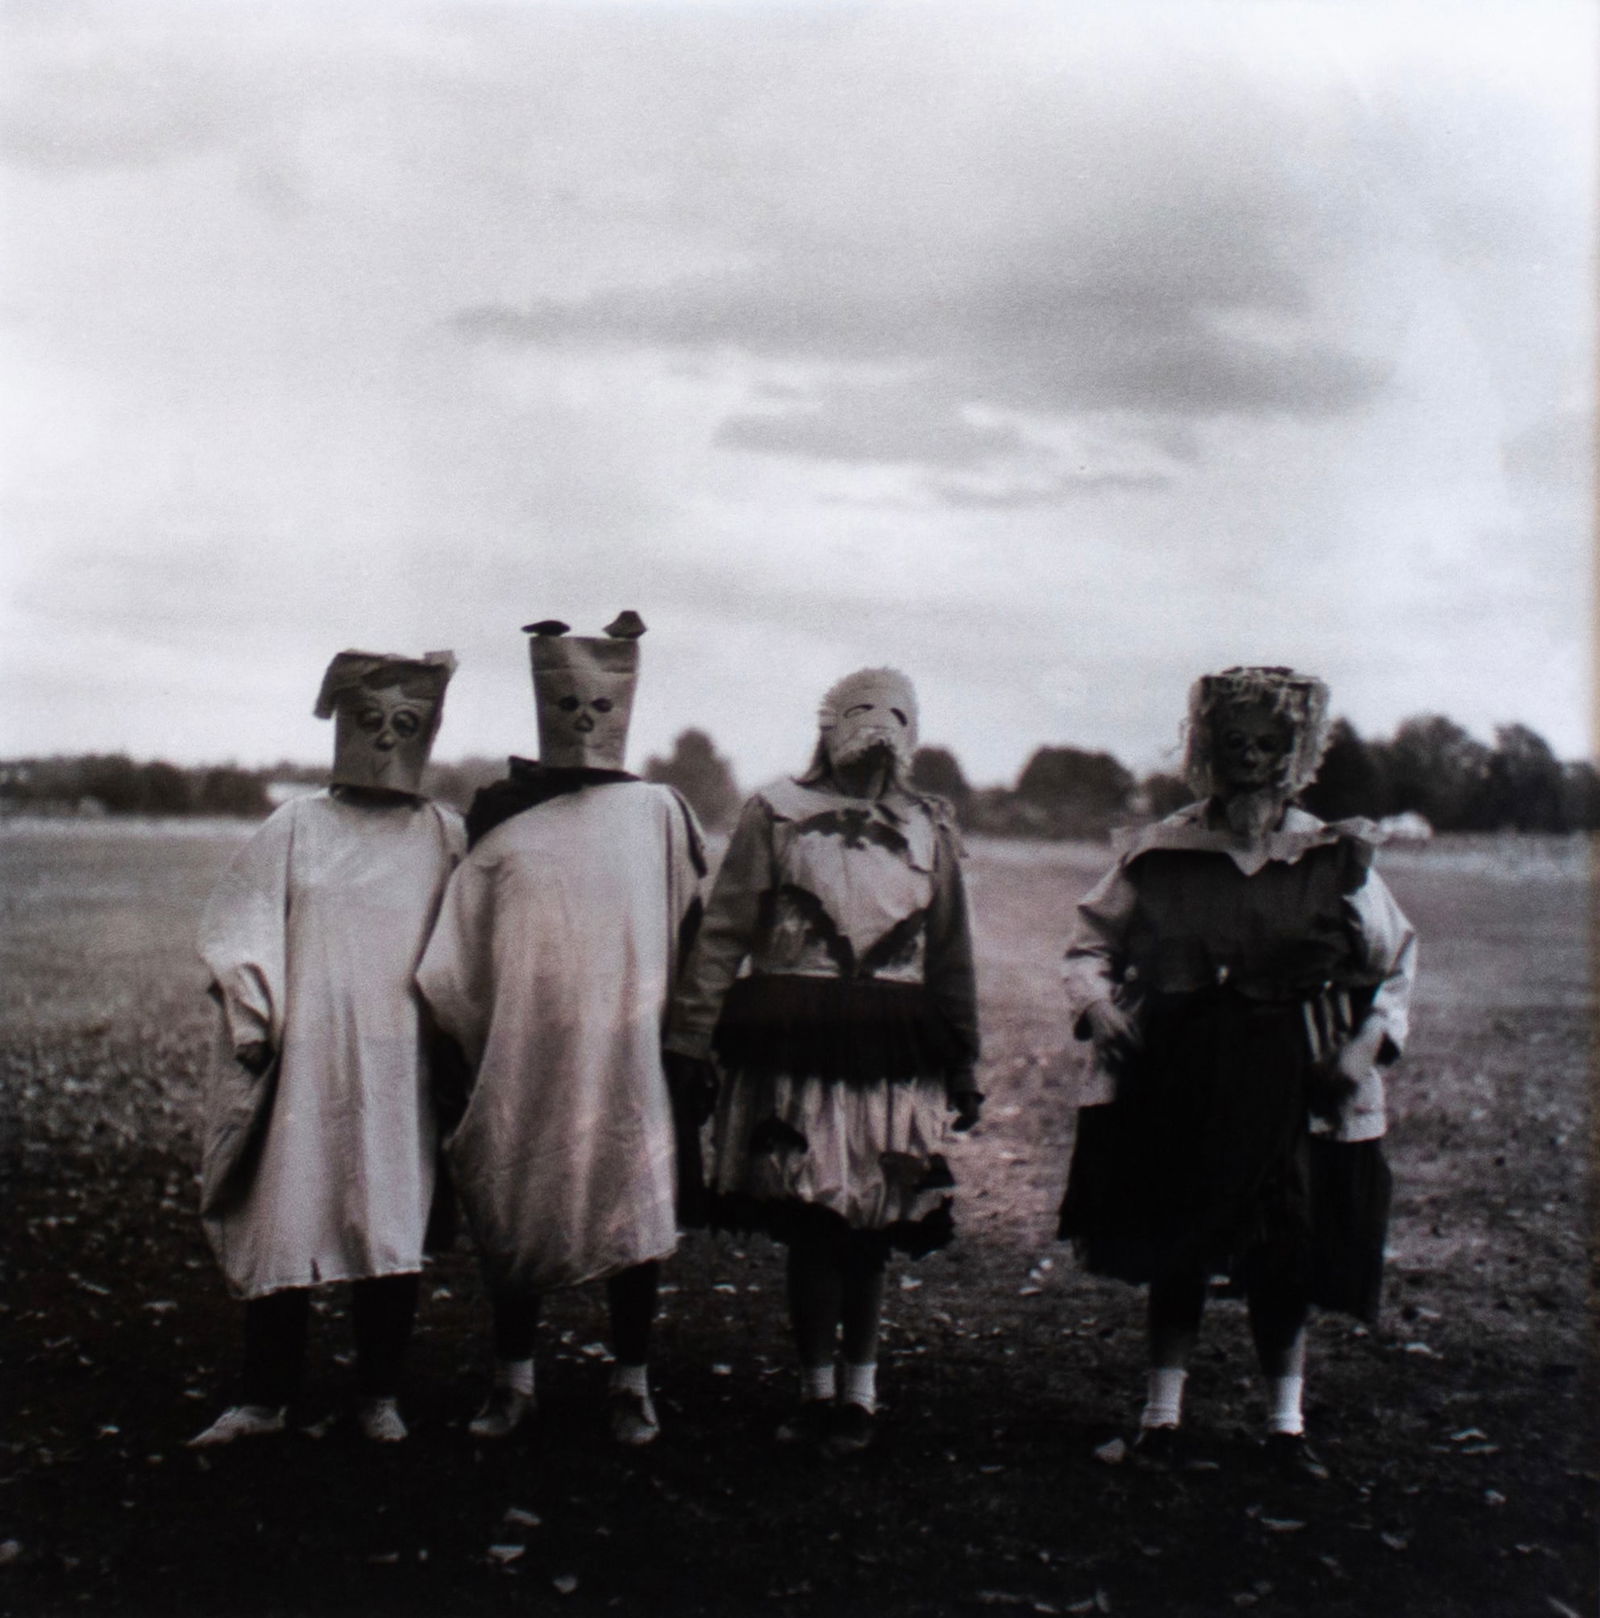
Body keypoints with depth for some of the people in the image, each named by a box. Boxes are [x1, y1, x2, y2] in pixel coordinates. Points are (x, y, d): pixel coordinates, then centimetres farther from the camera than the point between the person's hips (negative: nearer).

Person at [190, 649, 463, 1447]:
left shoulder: (446, 837, 6)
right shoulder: (295, 828, 6)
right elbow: (237, 934, 4)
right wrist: (254, 1025, -4)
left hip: (399, 1070, 0)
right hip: (300, 1066, 0)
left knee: (391, 1226, 2)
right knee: (281, 1222, 3)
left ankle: (380, 1396, 15)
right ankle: (264, 1397, 15)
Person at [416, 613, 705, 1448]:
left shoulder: (659, 814, 5)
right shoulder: (500, 816, 7)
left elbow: (695, 934, 6)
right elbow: (461, 942, 8)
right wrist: (457, 1040, 3)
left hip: (627, 1049, -1)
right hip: (522, 1053, 1)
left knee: (632, 1205, 2)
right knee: (514, 1207, 5)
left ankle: (631, 1382, 15)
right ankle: (512, 1377, 20)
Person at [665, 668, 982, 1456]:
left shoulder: (929, 826, 13)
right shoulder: (775, 813, 4)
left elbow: (950, 952, 17)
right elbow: (722, 934, 0)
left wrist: (961, 1064, 15)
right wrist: (689, 1038, -7)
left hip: (892, 1056, 2)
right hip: (794, 1042, -2)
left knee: (869, 1229, 5)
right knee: (811, 1224, -2)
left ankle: (856, 1392, 18)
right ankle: (821, 1391, 12)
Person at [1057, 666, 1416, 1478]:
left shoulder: (1337, 858, -2)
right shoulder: (1161, 851, -3)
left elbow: (1394, 961, 9)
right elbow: (1093, 937, 8)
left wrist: (1369, 1043, -5)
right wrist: (1097, 1004, -10)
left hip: (1288, 1081, 0)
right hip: (1177, 1076, 0)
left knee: (1283, 1257, 7)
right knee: (1174, 1249, 9)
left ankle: (1286, 1421, 22)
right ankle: (1162, 1411, 23)